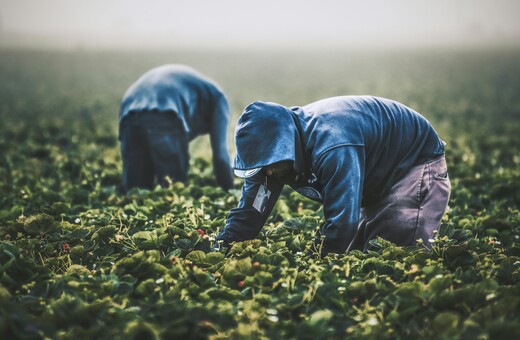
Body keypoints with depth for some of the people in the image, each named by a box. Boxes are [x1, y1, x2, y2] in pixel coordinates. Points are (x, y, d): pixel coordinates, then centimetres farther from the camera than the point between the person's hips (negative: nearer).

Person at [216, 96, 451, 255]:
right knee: (355, 249, 7)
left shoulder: (332, 147, -42)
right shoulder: (275, 145, -15)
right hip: (378, 180, 9)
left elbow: (342, 220, -44)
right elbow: (249, 209, -10)